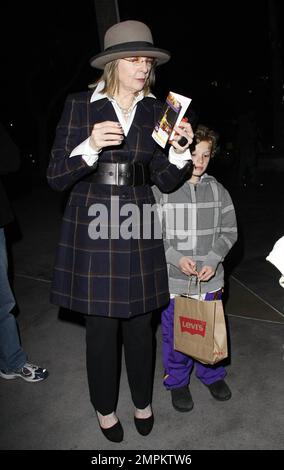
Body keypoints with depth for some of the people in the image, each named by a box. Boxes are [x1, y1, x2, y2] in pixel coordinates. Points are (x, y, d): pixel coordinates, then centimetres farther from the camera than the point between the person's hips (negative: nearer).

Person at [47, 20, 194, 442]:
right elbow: (56, 177, -6)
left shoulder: (156, 112, 6)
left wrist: (179, 151, -12)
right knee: (101, 328, 8)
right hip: (93, 233, -2)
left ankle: (142, 402, 39)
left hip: (138, 234, 3)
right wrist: (92, 146, -22)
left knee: (140, 324, 13)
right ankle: (105, 408, 35)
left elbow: (166, 181, 7)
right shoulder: (80, 106, -3)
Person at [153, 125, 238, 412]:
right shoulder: (161, 190, -8)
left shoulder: (218, 191, 0)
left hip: (210, 280, 2)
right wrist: (176, 258, -18)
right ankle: (177, 382, 36)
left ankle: (212, 375, 44)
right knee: (175, 334, 12)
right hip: (174, 281, -2)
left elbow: (229, 232, 4)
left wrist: (213, 260, -11)